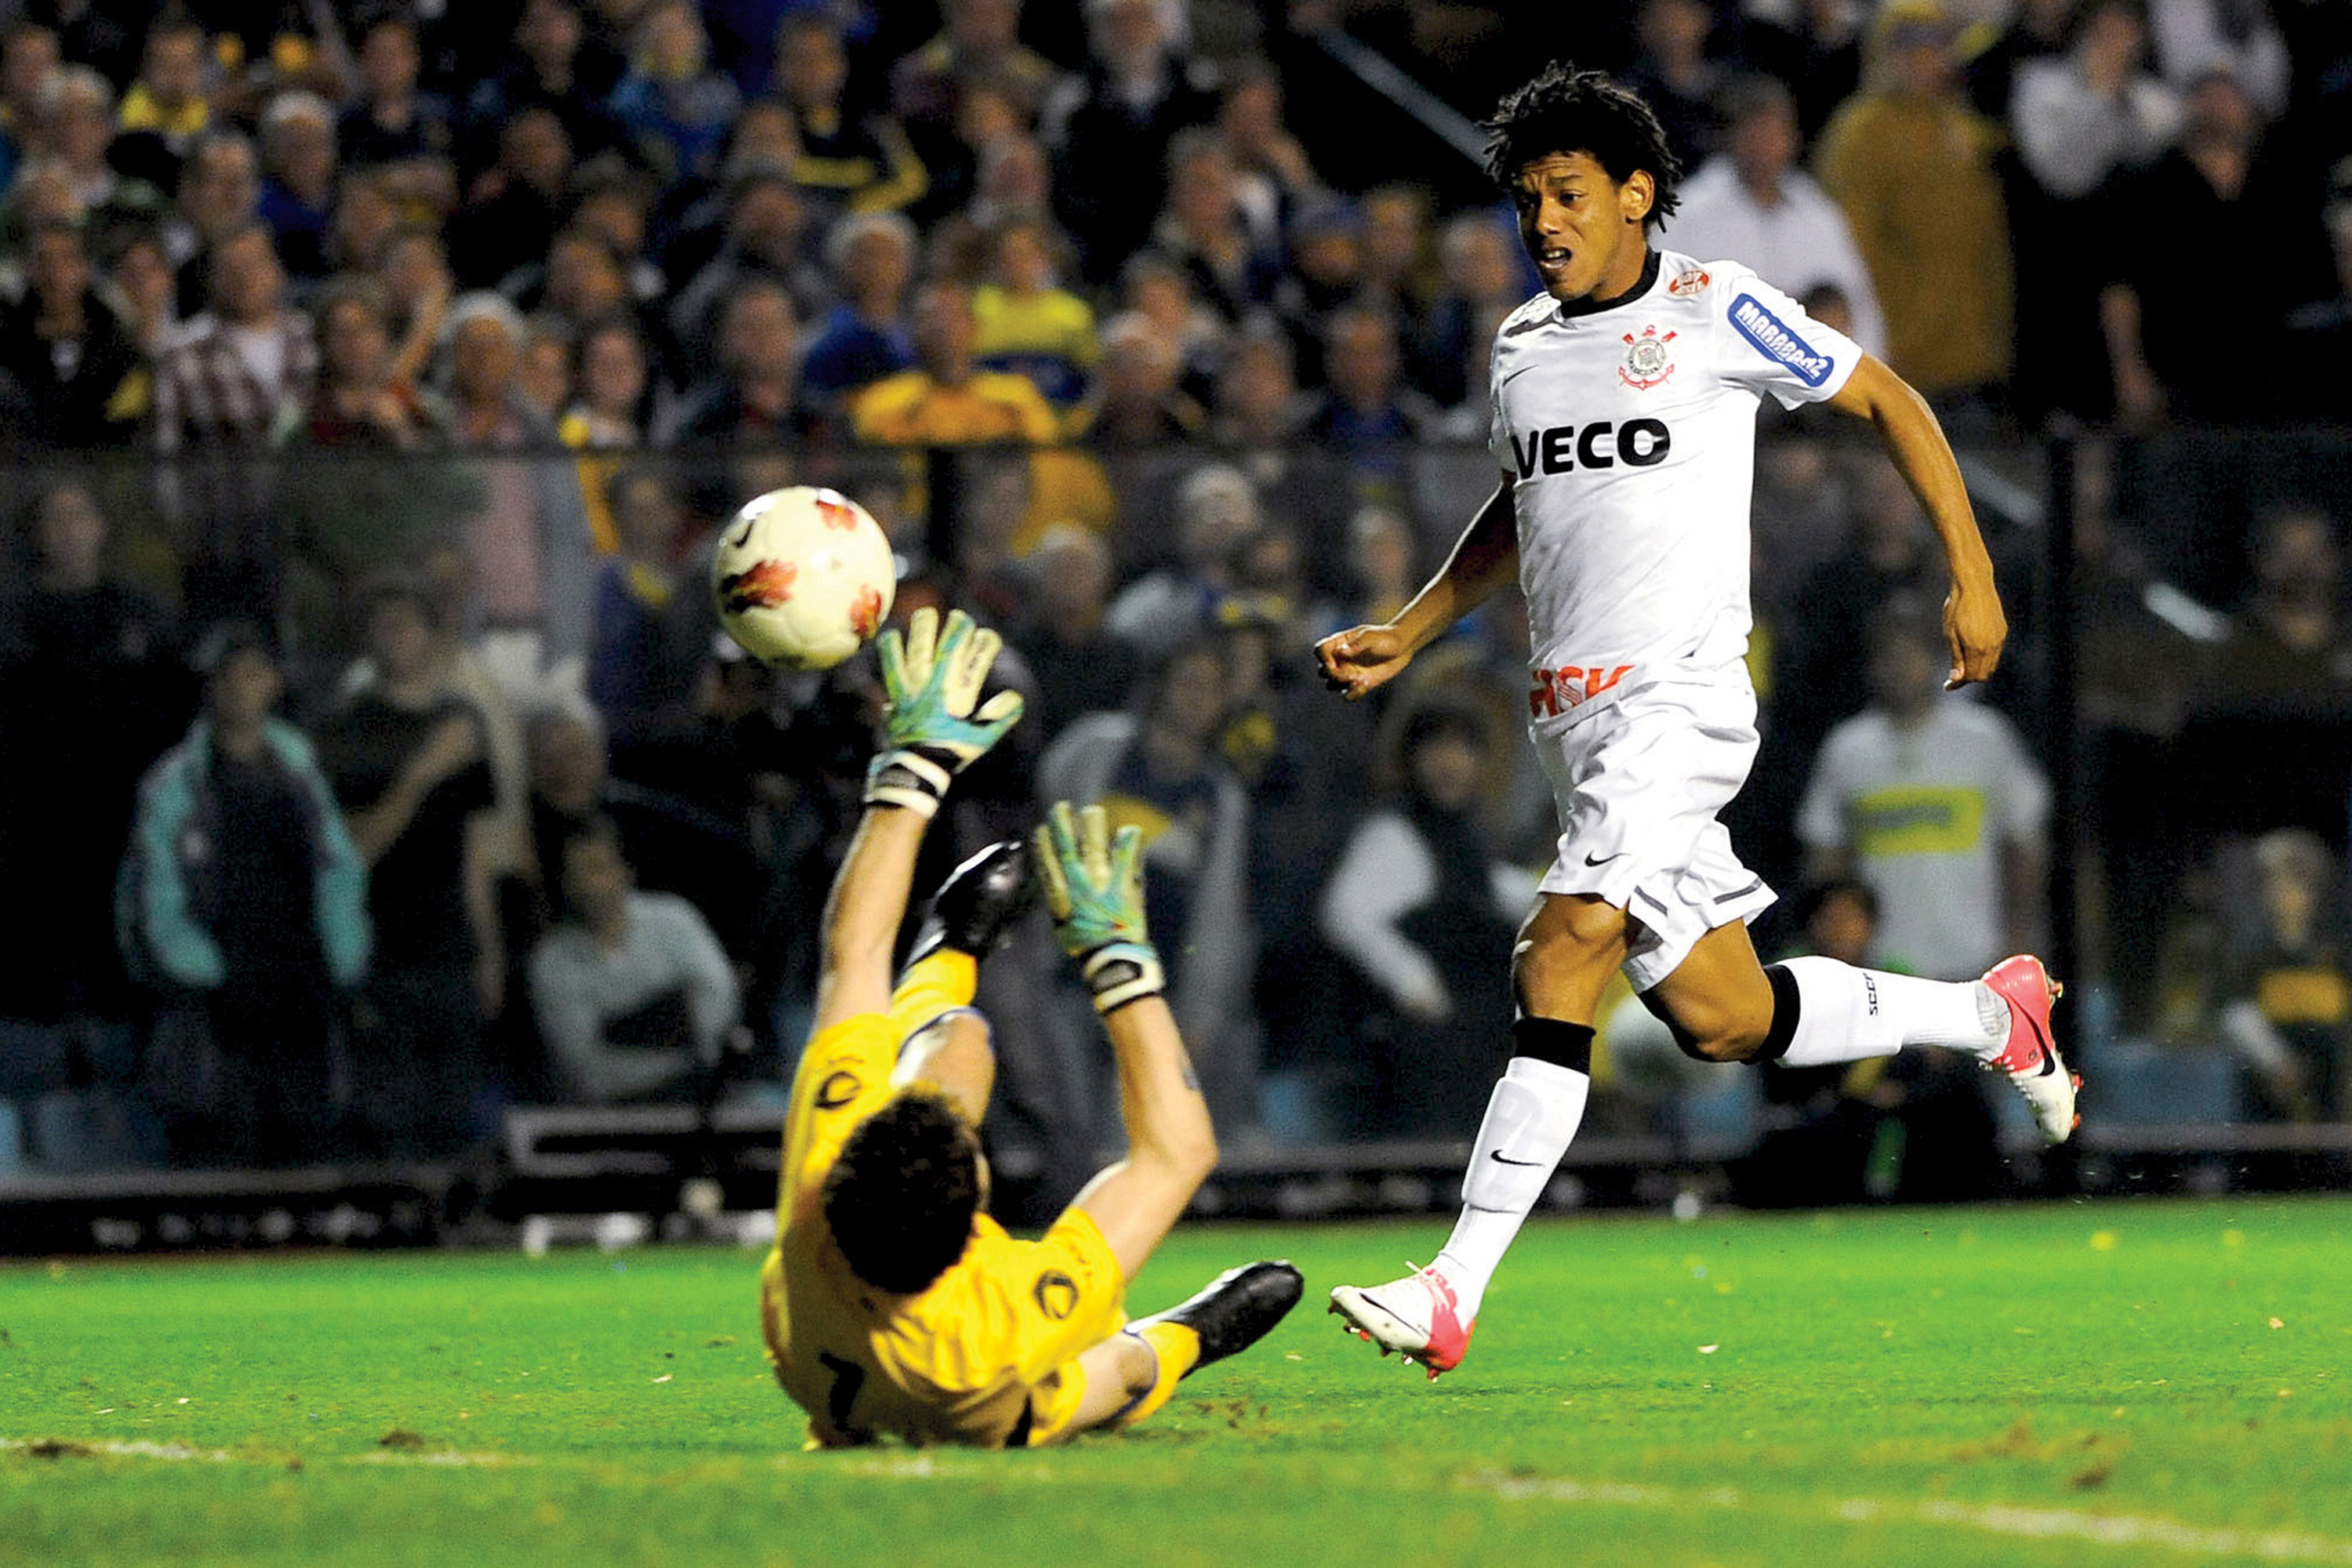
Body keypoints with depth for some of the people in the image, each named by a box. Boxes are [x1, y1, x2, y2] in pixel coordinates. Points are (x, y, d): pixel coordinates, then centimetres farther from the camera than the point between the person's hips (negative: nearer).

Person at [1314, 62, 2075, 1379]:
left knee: (1562, 963, -22)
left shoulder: (1718, 311, -4)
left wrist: (1973, 574, 1)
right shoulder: (1523, 346, 15)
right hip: (1572, 712, 7)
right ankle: (1991, 1015, 33)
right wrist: (1408, 636, 21)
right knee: (1722, 1020, 8)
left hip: (1681, 691, -7)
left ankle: (1458, 1289, -25)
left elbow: (1887, 399, 4)